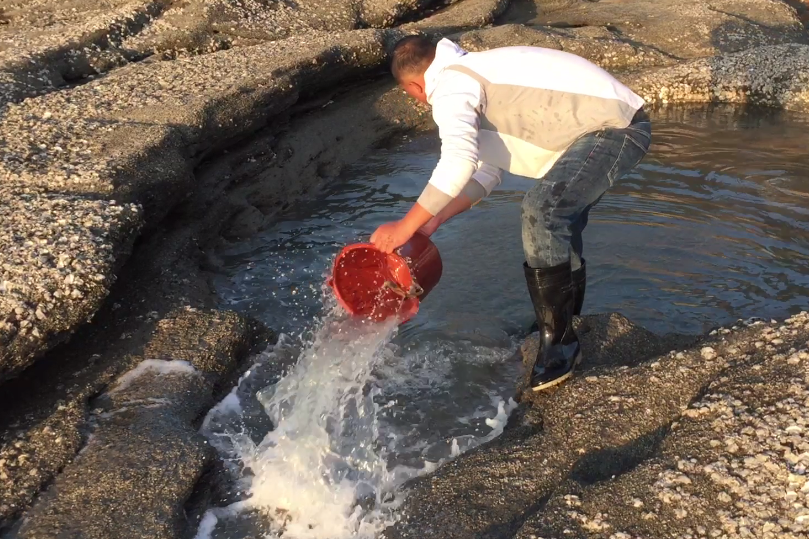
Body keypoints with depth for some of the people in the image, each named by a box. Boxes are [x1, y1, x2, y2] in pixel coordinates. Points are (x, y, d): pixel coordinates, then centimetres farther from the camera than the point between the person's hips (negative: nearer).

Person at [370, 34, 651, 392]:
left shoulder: (449, 85, -10)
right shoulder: (476, 76, 21)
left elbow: (459, 162, -27)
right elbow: (487, 171, 22)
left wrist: (407, 226, -19)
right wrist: (436, 219, 16)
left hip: (615, 127, -11)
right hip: (625, 124, 11)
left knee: (541, 211, -21)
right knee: (559, 217, 21)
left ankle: (559, 343, -10)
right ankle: (566, 325, 35)